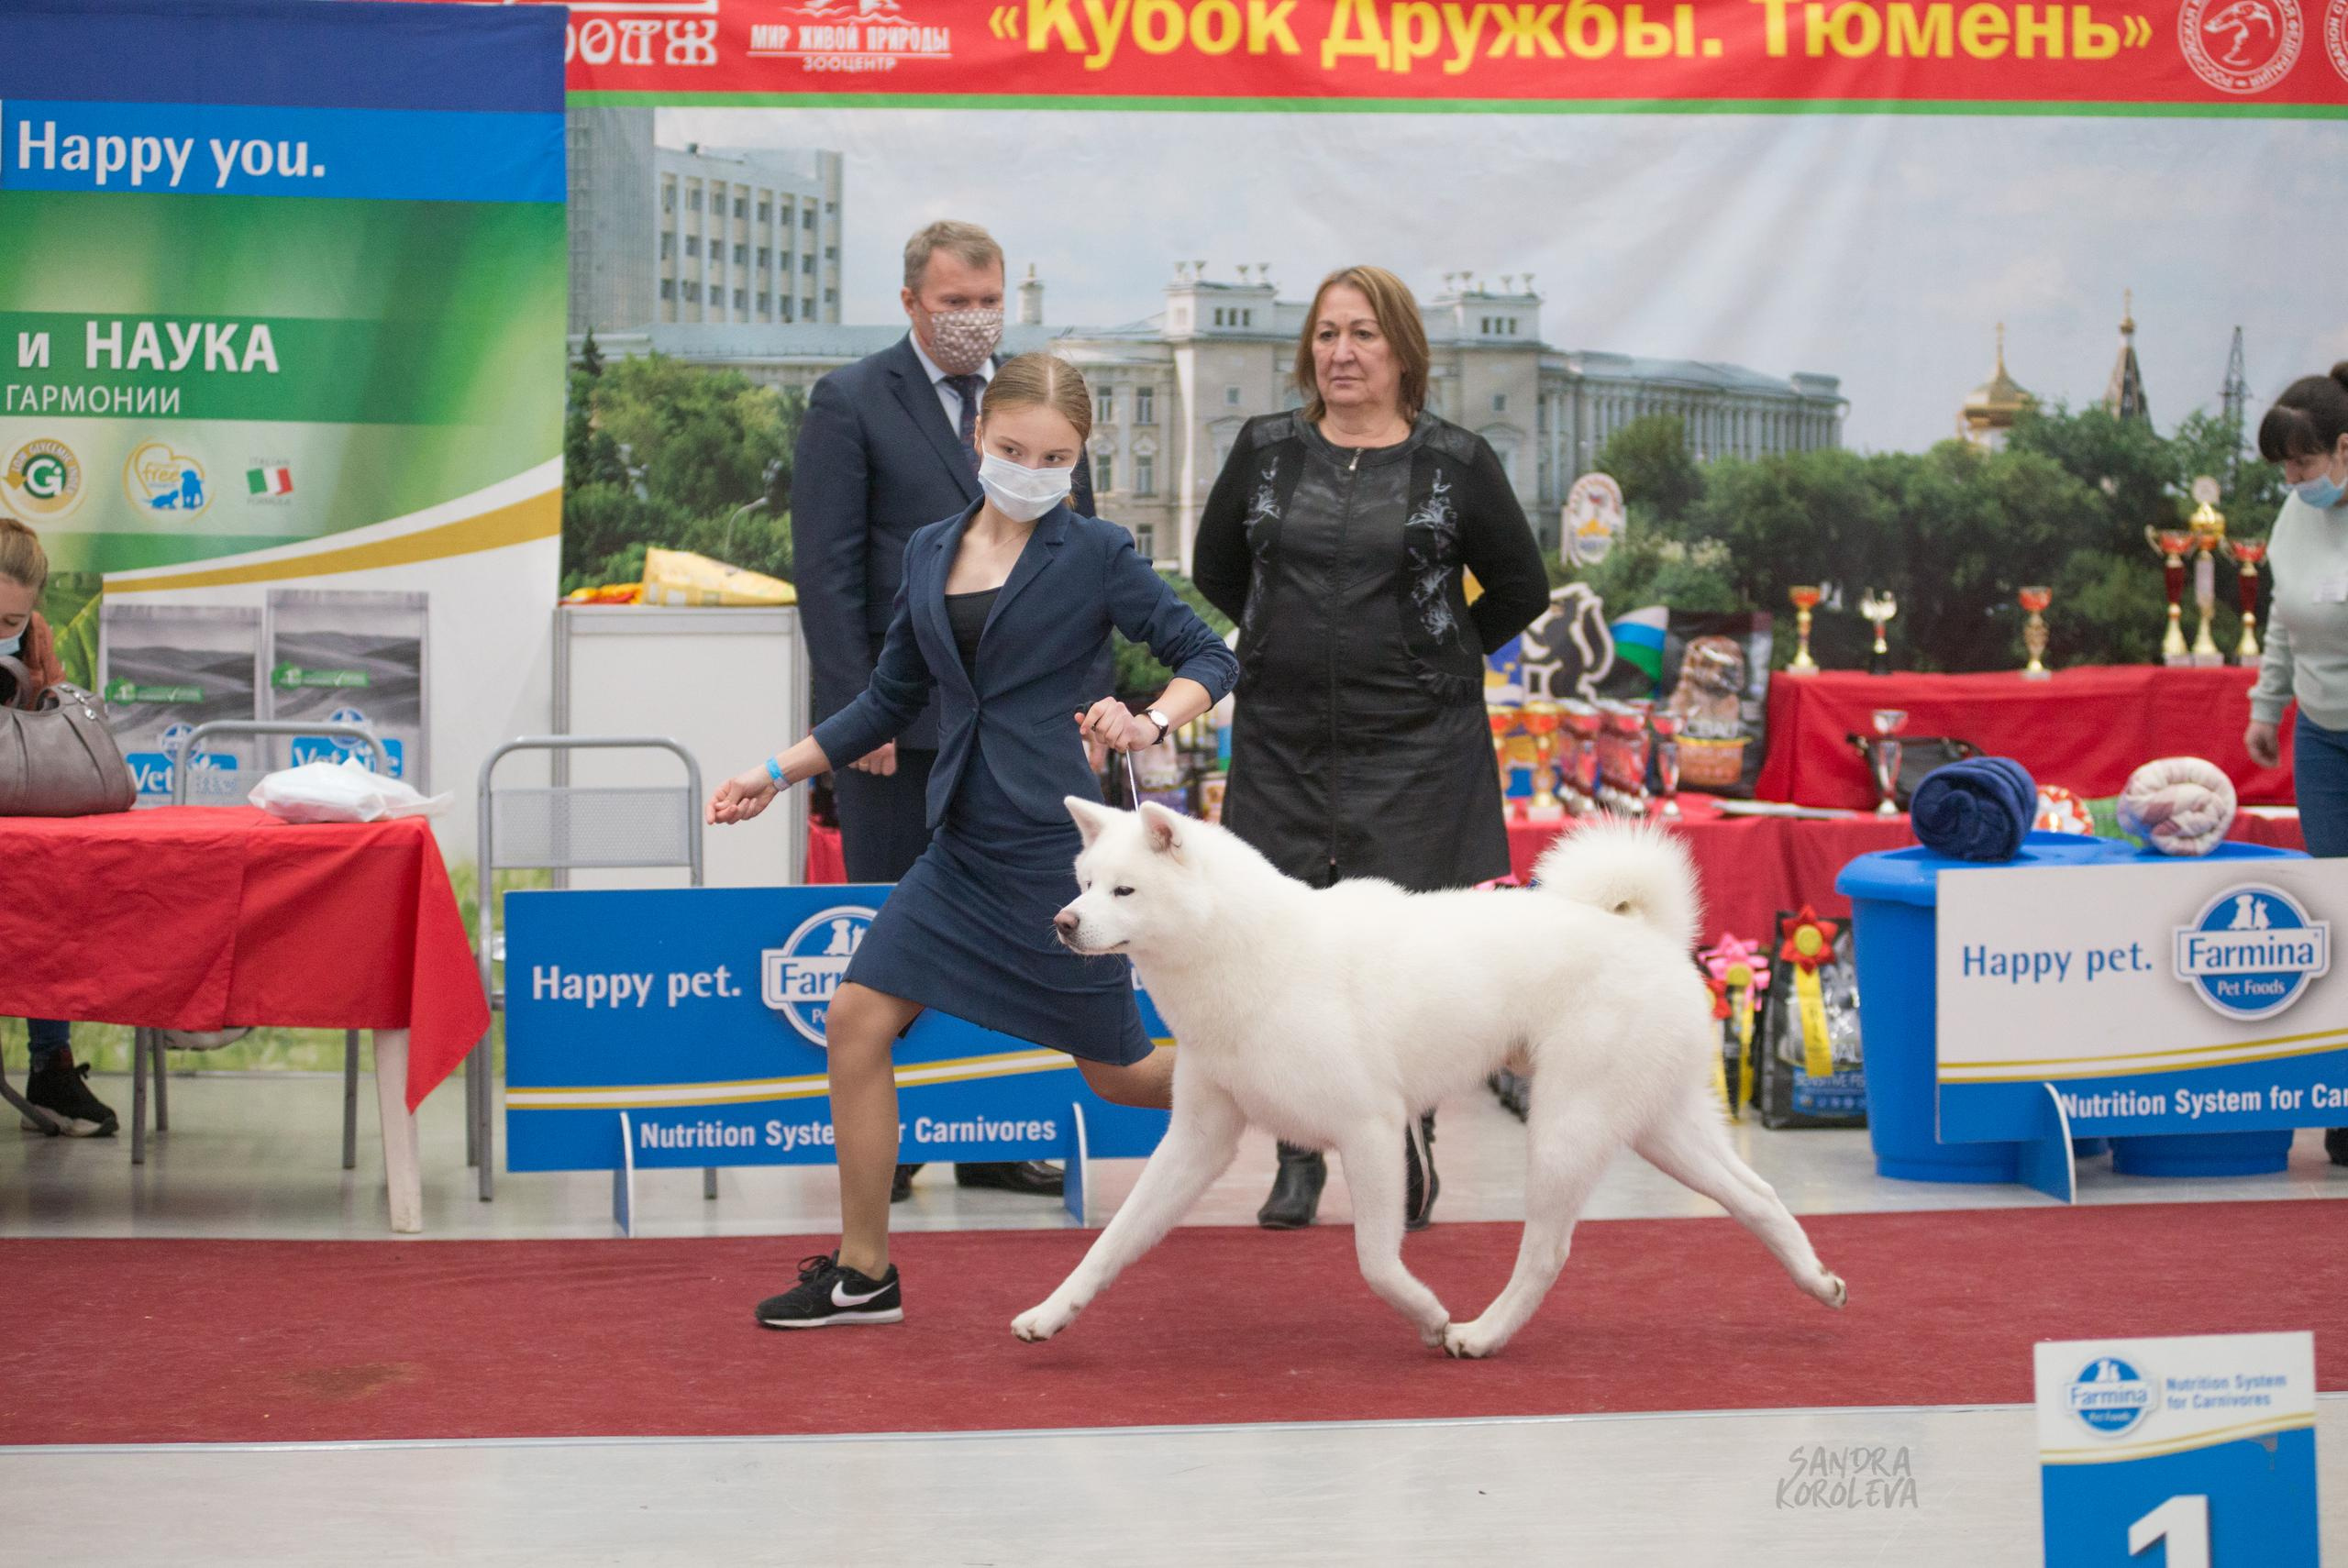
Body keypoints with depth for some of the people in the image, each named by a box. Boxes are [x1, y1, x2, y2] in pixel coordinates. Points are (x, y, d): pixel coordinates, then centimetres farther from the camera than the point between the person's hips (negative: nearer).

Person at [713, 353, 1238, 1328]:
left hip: (1055, 844, -5)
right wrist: (777, 774, 14)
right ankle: (863, 1272, 6)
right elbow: (891, 700, 19)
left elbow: (1208, 657, -3)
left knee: (1121, 1073, 2)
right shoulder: (930, 555, 10)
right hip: (962, 843, 5)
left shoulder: (1095, 555, -5)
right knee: (856, 1019, -4)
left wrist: (1150, 722, -22)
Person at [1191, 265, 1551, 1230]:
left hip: (1415, 742, -2)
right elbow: (1214, 566, 19)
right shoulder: (1266, 450, 6)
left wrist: (1438, 654, 8)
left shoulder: (1456, 462, 0)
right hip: (1284, 741, 3)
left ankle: (1410, 1158, 10)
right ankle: (1299, 1164, 14)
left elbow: (1521, 590, 9)